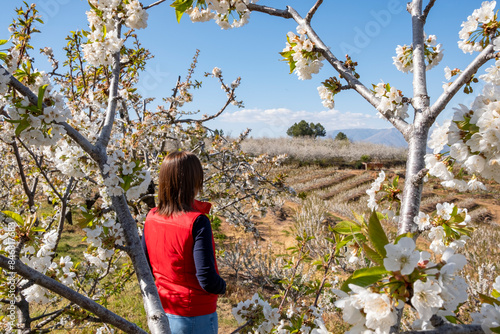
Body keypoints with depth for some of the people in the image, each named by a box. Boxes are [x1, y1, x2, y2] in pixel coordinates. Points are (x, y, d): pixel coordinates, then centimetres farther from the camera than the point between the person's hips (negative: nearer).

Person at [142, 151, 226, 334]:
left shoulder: (151, 218, -5)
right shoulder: (197, 222, -23)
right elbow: (207, 279, -24)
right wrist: (222, 286, -4)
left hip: (162, 315, 6)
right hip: (195, 318, -5)